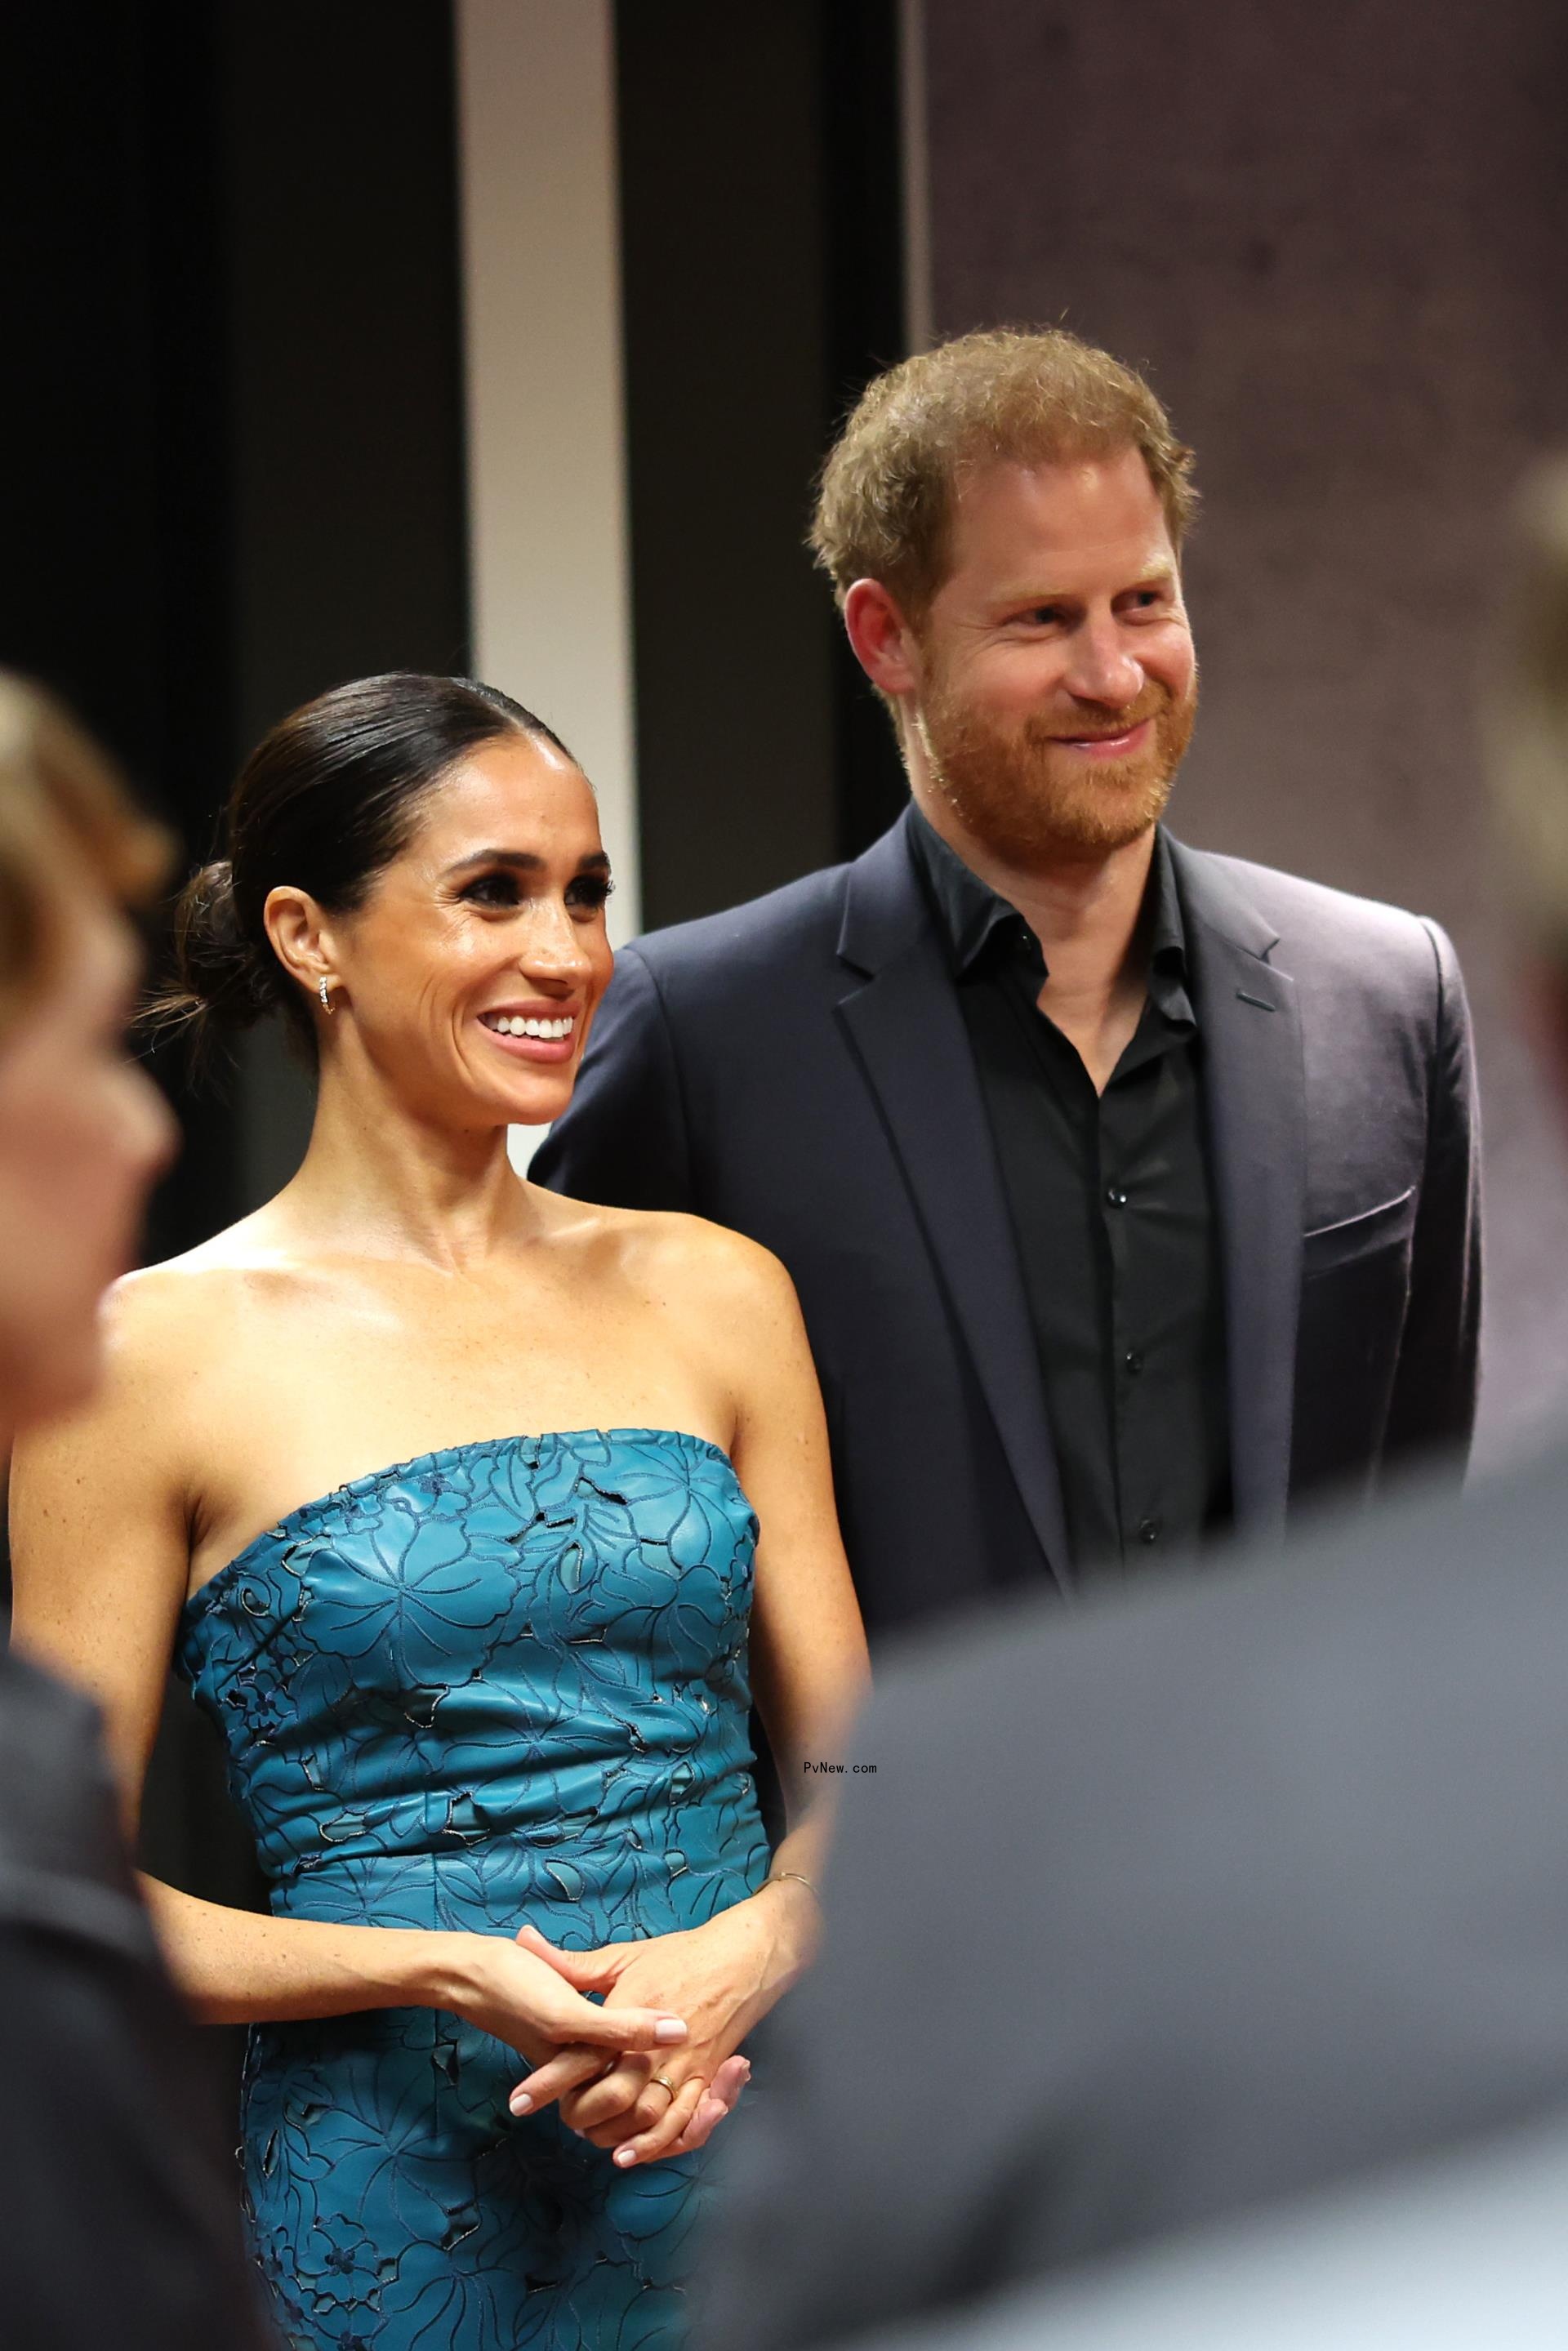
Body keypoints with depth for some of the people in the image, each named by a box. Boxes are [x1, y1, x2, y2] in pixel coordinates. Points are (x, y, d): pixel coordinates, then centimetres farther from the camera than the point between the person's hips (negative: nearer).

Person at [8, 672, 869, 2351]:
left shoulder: (711, 1295, 7)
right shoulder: (162, 1358, -5)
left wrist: (747, 1949, -11)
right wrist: (451, 1971, -17)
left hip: (746, 2146, 4)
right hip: (398, 2200, -3)